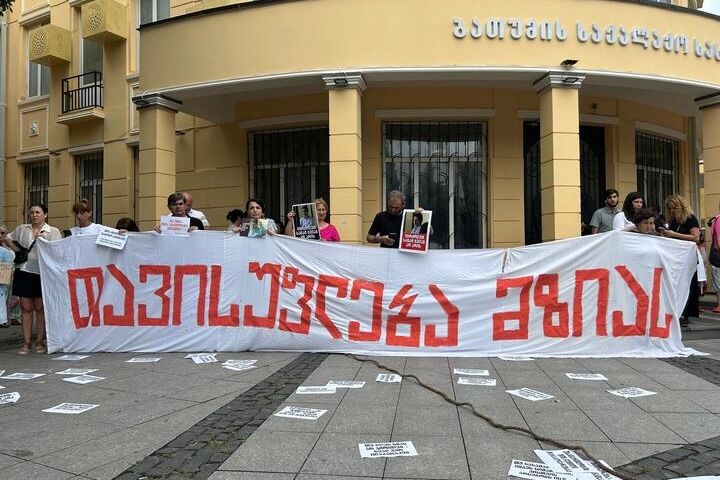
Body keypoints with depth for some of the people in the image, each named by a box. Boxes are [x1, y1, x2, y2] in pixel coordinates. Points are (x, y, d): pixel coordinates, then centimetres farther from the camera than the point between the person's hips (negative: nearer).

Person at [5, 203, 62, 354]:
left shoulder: (53, 232, 2)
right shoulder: (22, 229, 12)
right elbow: (7, 239, 25)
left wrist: (43, 241, -18)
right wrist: (18, 251, 11)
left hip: (42, 273, -3)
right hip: (24, 272, 3)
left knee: (40, 309, 3)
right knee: (26, 308, 5)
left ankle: (40, 342, 11)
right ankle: (26, 343, 9)